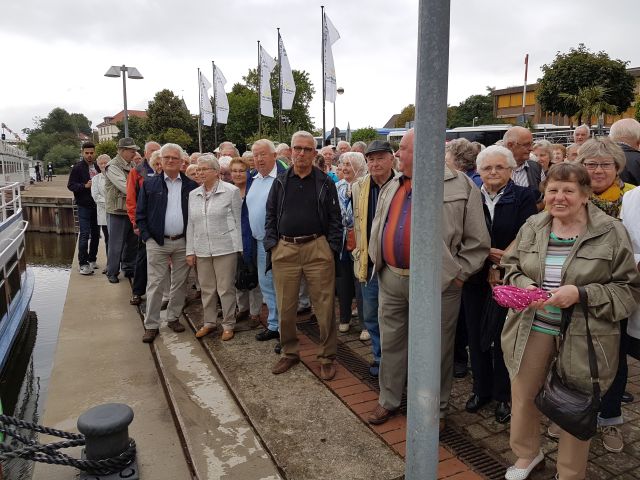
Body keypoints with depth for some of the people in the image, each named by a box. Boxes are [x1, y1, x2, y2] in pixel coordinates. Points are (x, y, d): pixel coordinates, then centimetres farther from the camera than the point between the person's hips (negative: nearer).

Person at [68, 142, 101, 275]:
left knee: (96, 234, 11)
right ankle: (83, 263, -3)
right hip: (84, 206, -5)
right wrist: (85, 185, -21)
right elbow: (70, 185, -8)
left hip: (97, 205, 5)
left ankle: (92, 259, 24)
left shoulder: (97, 167, 11)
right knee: (85, 234, -8)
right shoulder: (77, 168, -4)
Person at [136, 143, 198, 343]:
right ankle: (151, 325, 10)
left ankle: (173, 317, 26)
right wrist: (147, 237, -5)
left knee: (179, 283, 10)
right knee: (155, 285, 1)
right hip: (157, 242, -1)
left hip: (183, 242, 1)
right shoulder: (149, 184, 2)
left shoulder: (191, 186, 4)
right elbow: (140, 214, 3)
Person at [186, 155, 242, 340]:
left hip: (225, 247, -4)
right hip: (201, 249, 5)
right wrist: (190, 251, 9)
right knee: (206, 288, 12)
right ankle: (209, 322, 28)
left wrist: (238, 247, -4)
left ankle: (228, 324, 16)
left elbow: (238, 220, -2)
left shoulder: (231, 191, -4)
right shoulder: (193, 194, 10)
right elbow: (191, 224, 12)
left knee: (226, 288, 2)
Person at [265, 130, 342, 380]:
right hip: (284, 250, 2)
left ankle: (327, 357, 17)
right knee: (285, 307, 9)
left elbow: (335, 218, 3)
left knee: (324, 306, 2)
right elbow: (270, 216, 12)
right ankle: (289, 352, 28)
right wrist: (272, 244, 1)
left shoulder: (325, 182, 5)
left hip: (317, 249, -2)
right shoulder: (280, 182, 11)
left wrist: (332, 247, -6)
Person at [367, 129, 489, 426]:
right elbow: (377, 228, 21)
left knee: (437, 349, 10)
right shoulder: (392, 187, 11)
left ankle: (437, 408, 30)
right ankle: (388, 401, 35)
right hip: (391, 279, 6)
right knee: (391, 343, 16)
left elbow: (477, 241, -7)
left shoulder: (460, 186, -8)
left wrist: (459, 274, -10)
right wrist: (377, 259, 11)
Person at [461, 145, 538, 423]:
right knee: (477, 336, 11)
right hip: (475, 278, 3)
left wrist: (500, 265, -14)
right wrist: (490, 253, -15)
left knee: (503, 339, 6)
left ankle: (503, 396, 23)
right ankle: (481, 389, 28)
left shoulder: (523, 198, -2)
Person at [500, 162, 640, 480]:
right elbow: (511, 267, 11)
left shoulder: (611, 232, -9)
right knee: (522, 395, 15)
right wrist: (525, 286, -11)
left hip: (582, 335, -3)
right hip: (531, 329, 4)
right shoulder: (532, 226, 3)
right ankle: (527, 453, 43)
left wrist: (581, 294, -21)